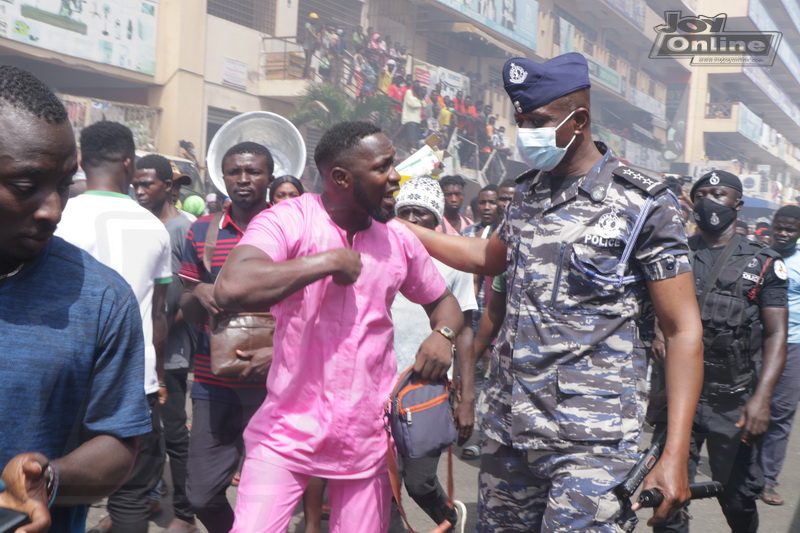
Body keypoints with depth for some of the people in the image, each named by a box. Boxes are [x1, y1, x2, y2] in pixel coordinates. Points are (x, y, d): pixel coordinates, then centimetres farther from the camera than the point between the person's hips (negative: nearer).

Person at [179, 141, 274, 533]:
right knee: (202, 496, 6)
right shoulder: (202, 232, 7)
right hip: (214, 386, 3)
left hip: (272, 386, -3)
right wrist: (199, 292, -10)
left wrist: (278, 352, -18)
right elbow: (188, 311, 13)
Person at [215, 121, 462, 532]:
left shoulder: (399, 239, 4)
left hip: (368, 437, 4)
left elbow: (442, 301, 19)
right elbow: (232, 288, -31)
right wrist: (330, 260, -23)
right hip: (287, 431, -4)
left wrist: (443, 334, -5)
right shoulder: (287, 221, -12)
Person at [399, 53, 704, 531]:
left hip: (592, 440, -6)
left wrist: (675, 456, -16)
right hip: (508, 427, 6)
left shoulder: (643, 204, -7)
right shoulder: (528, 192, 12)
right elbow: (489, 257, 32)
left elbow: (683, 331, -8)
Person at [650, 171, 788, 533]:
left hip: (733, 400, -1)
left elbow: (776, 334, -2)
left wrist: (762, 397, -14)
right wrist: (654, 336, -14)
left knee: (738, 496, 9)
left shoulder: (763, 264, 3)